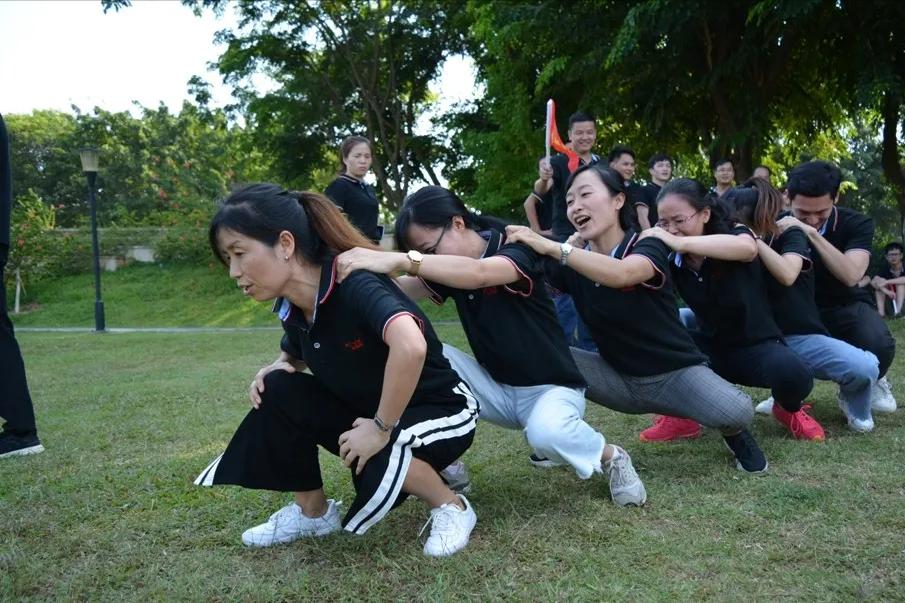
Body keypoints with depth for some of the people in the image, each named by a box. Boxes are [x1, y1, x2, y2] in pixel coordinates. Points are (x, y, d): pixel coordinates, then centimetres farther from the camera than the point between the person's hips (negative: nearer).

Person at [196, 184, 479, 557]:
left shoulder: (355, 285, -29)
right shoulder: (292, 309, -4)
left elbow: (410, 345, -48)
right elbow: (294, 355, 19)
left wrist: (382, 428, -36)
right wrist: (276, 369, -5)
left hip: (442, 411, -7)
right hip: (370, 412, 7)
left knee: (373, 462, -35)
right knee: (279, 390, -11)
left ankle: (450, 506, -2)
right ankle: (313, 512, 8)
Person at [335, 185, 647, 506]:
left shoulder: (516, 252, -20)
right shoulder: (449, 271, 1)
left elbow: (479, 273, -43)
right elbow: (403, 288, -15)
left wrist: (401, 260, -53)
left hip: (551, 387, -6)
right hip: (497, 388, 6)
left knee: (546, 433, -39)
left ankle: (610, 457, -5)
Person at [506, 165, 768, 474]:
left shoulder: (648, 248, -18)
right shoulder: (574, 262, -3)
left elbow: (621, 273, -41)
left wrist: (551, 247, -46)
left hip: (676, 373, -3)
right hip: (618, 378, 4)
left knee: (737, 412, -32)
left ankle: (734, 433, 7)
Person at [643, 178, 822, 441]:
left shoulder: (733, 233, -18)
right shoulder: (672, 260, -7)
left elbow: (747, 247, -42)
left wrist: (679, 242, -49)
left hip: (757, 345, -4)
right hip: (711, 346, 4)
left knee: (792, 374, -36)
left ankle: (789, 409, 2)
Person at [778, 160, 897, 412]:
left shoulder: (856, 223, -16)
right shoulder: (780, 226, -10)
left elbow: (851, 276, -33)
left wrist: (811, 234, -42)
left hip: (844, 306, -1)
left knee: (879, 345, -33)